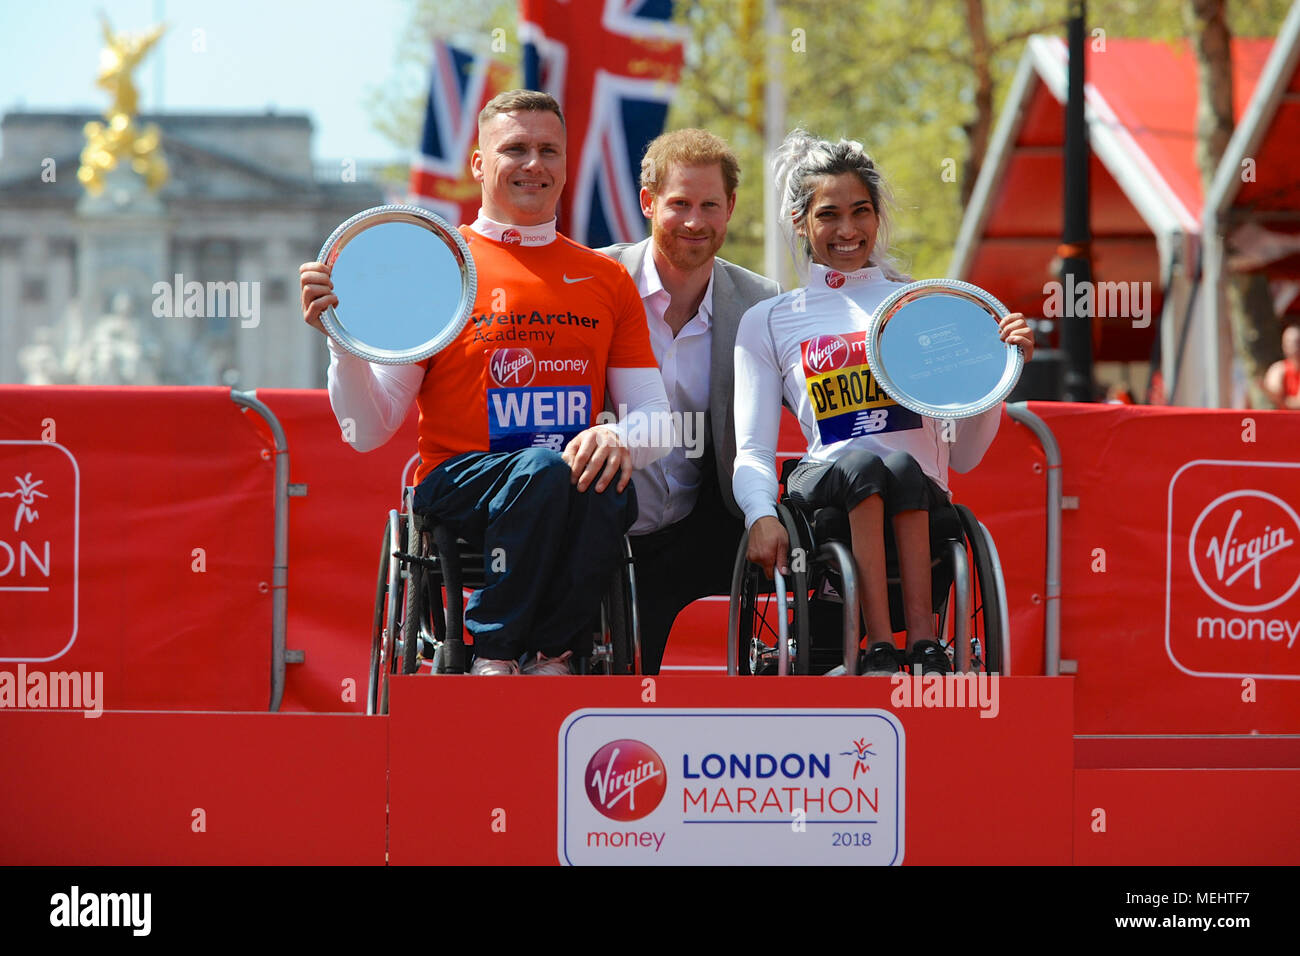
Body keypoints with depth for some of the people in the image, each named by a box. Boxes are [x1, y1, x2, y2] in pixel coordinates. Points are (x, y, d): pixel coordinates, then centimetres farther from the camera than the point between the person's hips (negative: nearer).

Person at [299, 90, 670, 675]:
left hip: (570, 489, 2)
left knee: (609, 490, -34)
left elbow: (656, 413, 12)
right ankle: (494, 656, -21)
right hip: (457, 485, -2)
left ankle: (552, 655, -15)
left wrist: (620, 439, -12)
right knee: (544, 468, -36)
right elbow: (370, 432, 3)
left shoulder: (607, 280, 16)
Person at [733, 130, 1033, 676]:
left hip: (921, 505, 1)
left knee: (903, 464, -36)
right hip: (822, 495, -1)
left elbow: (963, 455, 16)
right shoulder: (768, 324, 18)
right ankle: (881, 650, -44)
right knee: (864, 461, -37)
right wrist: (762, 517, -13)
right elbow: (752, 453, 8)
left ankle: (921, 642, -42)